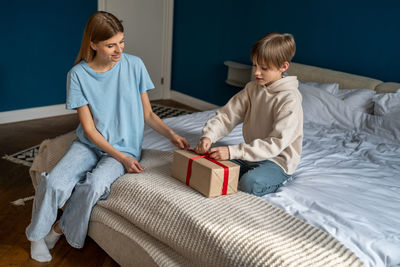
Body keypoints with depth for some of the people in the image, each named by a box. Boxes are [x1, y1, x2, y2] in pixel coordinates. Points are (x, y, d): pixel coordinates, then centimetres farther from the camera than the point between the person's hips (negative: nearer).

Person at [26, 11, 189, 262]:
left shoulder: (134, 65, -6)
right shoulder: (78, 74, -8)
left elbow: (147, 113, 4)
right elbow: (89, 129, -9)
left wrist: (171, 134, -12)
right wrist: (121, 157, -18)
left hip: (125, 146, 0)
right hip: (90, 143, 1)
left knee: (94, 184, -30)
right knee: (54, 183, -24)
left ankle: (60, 229, 0)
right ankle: (38, 235, 7)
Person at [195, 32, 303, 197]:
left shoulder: (290, 99, -19)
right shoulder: (252, 88, 3)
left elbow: (276, 143, -26)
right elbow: (227, 115, -1)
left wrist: (233, 151, -33)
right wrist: (209, 135, -23)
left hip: (277, 160, -6)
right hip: (252, 153, 6)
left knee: (249, 183, -34)